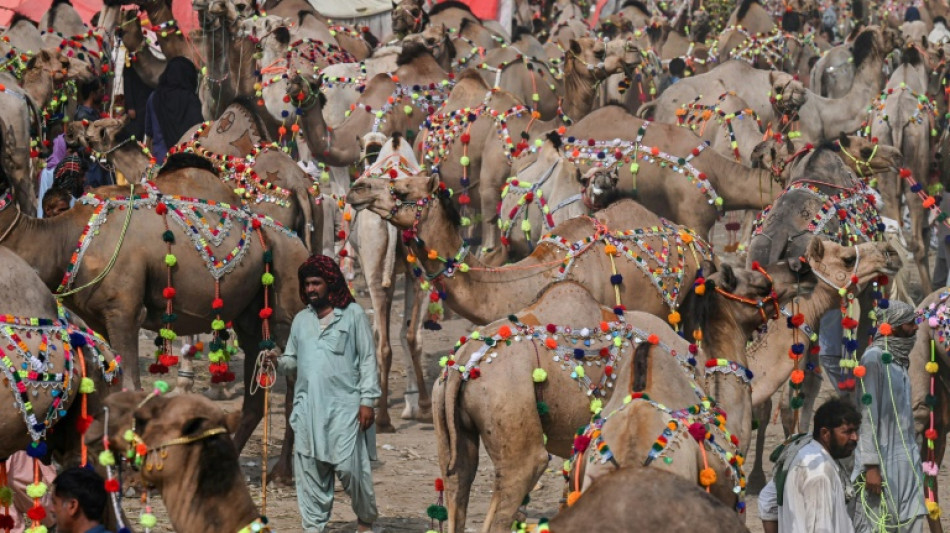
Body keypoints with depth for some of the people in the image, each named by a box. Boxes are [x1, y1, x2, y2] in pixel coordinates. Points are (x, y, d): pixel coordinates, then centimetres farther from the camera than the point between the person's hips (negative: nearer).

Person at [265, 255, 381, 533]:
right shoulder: (301, 319, 16)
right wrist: (278, 362, -4)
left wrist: (368, 400, -8)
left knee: (350, 467, -7)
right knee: (310, 471, 4)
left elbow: (368, 359, -1)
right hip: (308, 407, 5)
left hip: (345, 406, -5)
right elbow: (293, 360, 20)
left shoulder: (353, 313, 2)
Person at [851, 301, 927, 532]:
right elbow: (868, 414, -15)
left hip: (906, 459, 8)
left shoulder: (899, 359, 13)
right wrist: (871, 465, -19)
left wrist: (914, 455, 12)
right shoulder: (874, 359, -11)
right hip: (883, 459, -8)